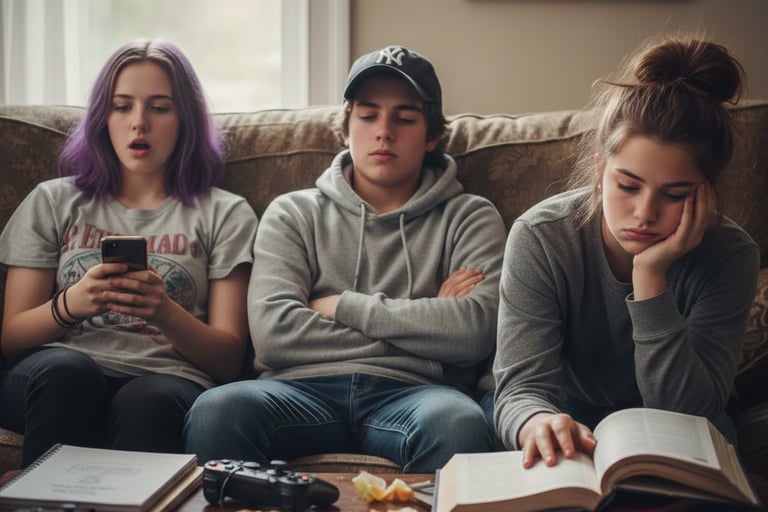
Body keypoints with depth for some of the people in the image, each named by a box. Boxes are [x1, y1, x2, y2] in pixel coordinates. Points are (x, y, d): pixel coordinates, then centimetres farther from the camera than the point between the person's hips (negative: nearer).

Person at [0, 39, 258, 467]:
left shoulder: (224, 214, 16)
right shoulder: (52, 202, 21)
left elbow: (228, 359, 8)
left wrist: (167, 315, -13)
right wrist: (70, 304, -9)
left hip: (166, 383, -1)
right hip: (57, 379, 2)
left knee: (148, 399, -37)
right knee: (66, 370, -35)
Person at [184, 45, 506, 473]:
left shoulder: (469, 219, 15)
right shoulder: (294, 213, 17)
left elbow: (476, 331, -4)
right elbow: (273, 333, -1)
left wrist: (344, 306, 0)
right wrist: (422, 322, 0)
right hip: (303, 390, 1)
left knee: (458, 422, -37)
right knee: (217, 409, -33)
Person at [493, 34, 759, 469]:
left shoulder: (730, 256, -18)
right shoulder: (539, 238, -20)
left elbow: (689, 413, -22)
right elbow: (522, 387, -24)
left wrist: (651, 278, -34)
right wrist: (538, 424, -50)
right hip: (566, 423, -1)